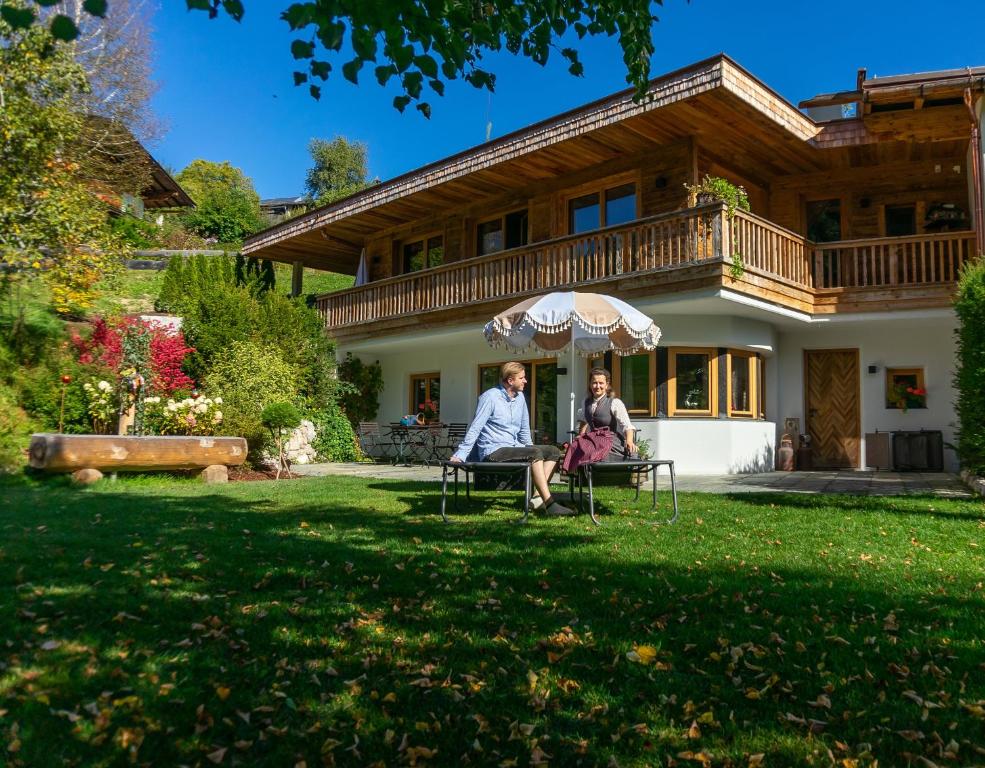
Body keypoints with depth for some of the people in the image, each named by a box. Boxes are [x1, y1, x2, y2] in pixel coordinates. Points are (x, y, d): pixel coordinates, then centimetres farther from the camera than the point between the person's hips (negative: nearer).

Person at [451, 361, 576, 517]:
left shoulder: (520, 397, 13)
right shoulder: (490, 397, -8)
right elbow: (475, 429, -10)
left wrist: (530, 449, 15)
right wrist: (460, 456, -16)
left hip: (515, 448, 8)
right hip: (493, 451, -8)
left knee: (553, 451, -6)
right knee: (535, 453, -28)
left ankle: (538, 496, -20)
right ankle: (550, 505, -32)